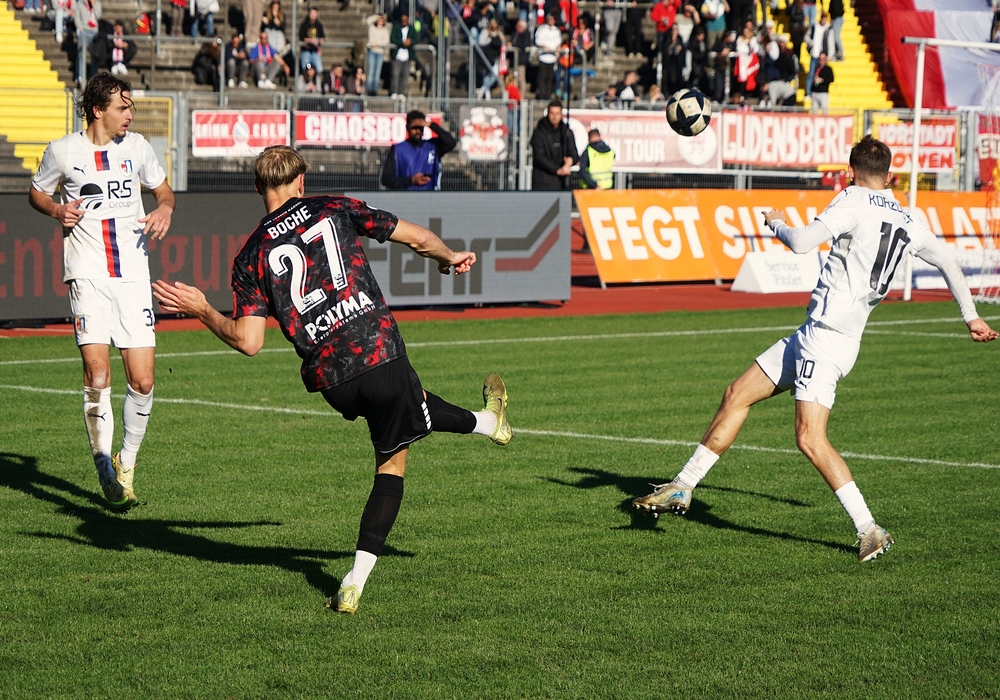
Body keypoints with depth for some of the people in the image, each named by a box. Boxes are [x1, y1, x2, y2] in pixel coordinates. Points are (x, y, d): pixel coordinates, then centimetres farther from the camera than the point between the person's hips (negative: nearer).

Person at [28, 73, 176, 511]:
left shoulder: (137, 146, 7)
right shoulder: (63, 151, 0)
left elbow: (162, 190, 22)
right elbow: (36, 193, 15)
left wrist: (165, 209, 0)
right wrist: (57, 210, -6)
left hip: (133, 274, 3)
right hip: (88, 274, -3)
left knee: (142, 382, -4)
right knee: (97, 375, -15)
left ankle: (127, 463, 18)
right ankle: (106, 474, -3)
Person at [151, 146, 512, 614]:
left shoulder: (251, 256, 5)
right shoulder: (334, 209, 5)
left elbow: (247, 342, -5)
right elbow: (418, 238, 9)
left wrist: (202, 312, 11)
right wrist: (450, 258, 31)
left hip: (329, 378, 4)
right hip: (380, 351, -4)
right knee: (391, 463, 16)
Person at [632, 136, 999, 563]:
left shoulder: (854, 201, -10)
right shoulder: (908, 223, 13)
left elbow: (801, 243, -18)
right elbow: (949, 263, 22)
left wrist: (777, 223, 4)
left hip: (827, 336, -9)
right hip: (811, 336, 9)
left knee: (810, 439, -16)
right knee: (736, 396, 14)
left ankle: (869, 530, -16)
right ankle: (682, 488, 20)